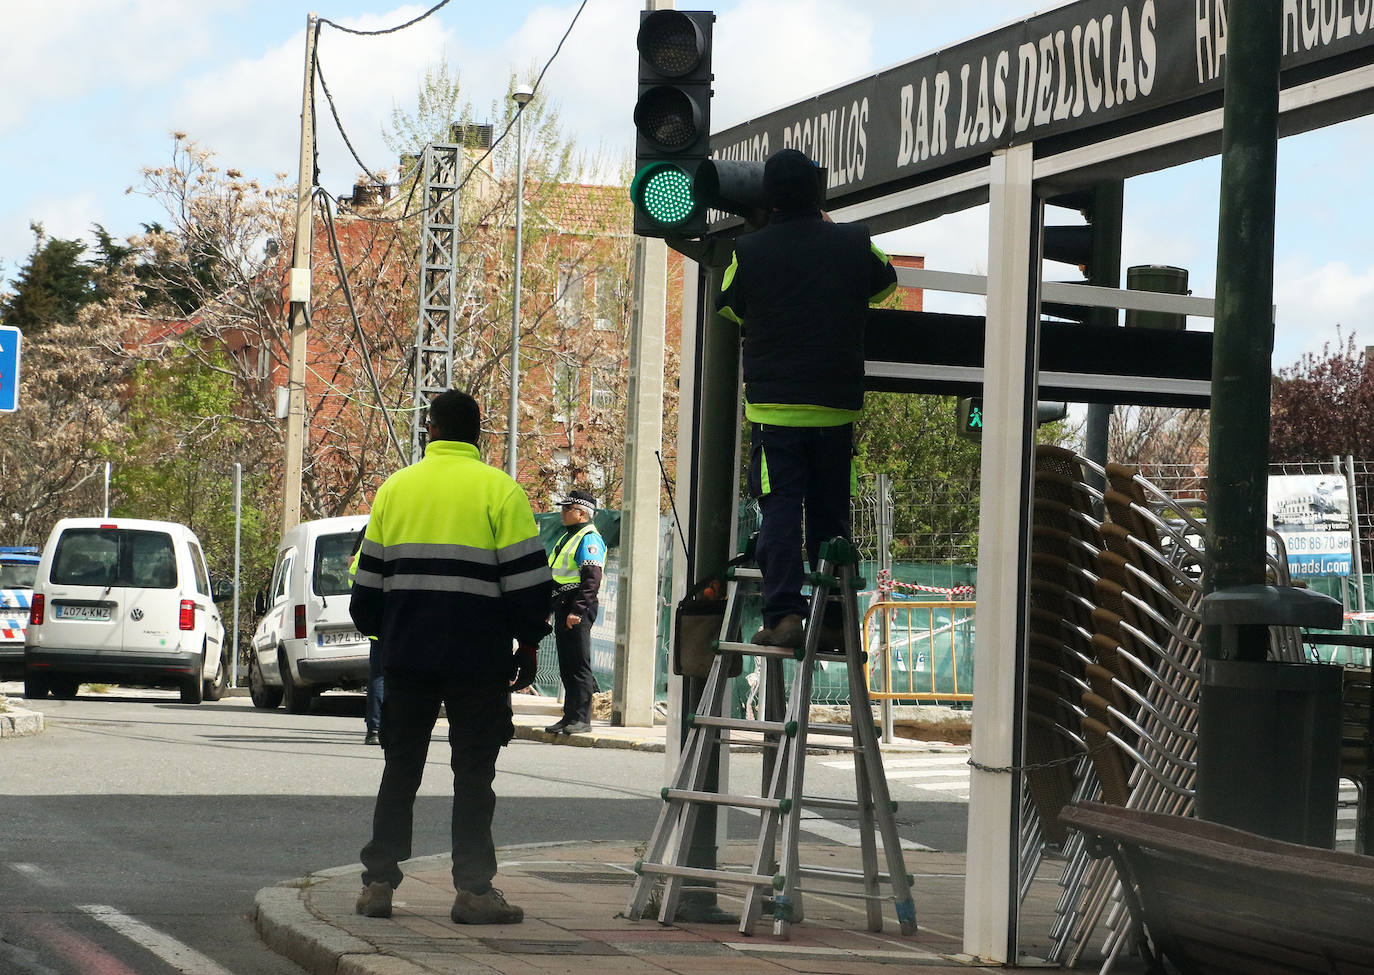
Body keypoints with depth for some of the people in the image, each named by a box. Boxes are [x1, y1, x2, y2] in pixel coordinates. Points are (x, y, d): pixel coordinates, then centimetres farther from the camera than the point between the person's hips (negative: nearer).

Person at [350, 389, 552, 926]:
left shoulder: (394, 488, 9)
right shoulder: (499, 490, -3)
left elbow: (368, 578, 13)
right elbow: (526, 578, -6)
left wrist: (382, 635, 24)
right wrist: (529, 644, 4)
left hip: (407, 655, 3)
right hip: (478, 659, -3)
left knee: (400, 768, 11)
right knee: (474, 774, 1)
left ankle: (378, 883, 8)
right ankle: (473, 891, -3)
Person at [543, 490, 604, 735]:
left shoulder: (589, 539, -10)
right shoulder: (567, 537, 21)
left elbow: (592, 579, -19)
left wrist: (577, 611, -25)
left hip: (578, 610, -10)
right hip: (563, 608, 10)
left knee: (578, 665, -9)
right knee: (566, 667, 10)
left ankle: (581, 718, -8)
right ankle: (570, 717, 14)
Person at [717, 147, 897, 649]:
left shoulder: (750, 251, -5)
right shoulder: (852, 244, 0)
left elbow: (730, 305, 15)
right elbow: (885, 284, 22)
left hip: (774, 405, -2)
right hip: (837, 406, 2)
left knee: (780, 511, -2)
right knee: (830, 514, 10)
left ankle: (783, 614, -15)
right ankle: (832, 621, 11)